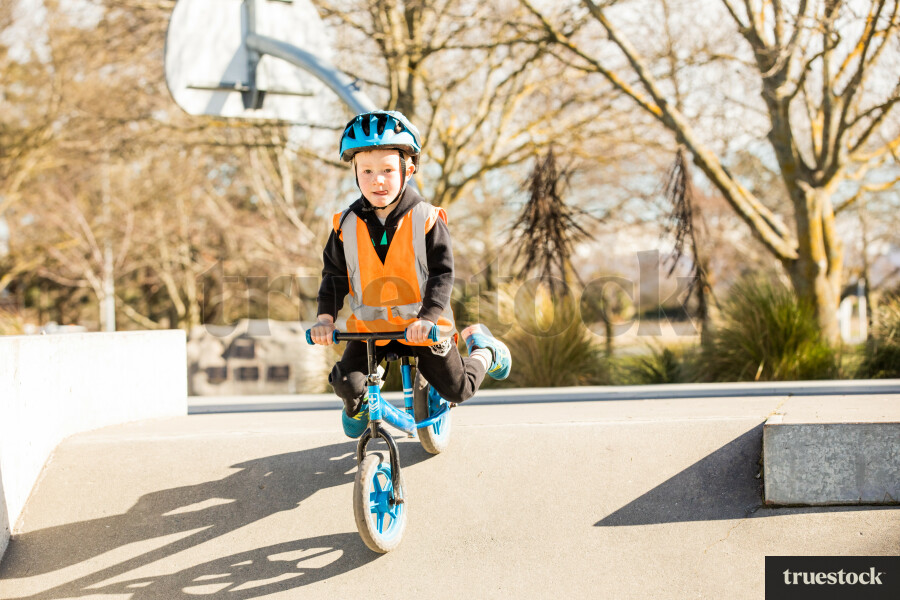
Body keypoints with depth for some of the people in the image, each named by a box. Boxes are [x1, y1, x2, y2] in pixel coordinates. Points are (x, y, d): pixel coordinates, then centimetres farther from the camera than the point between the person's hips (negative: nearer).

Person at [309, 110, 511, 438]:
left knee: (457, 389, 3)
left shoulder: (427, 220, -13)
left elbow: (442, 273, -15)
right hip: (369, 325, 2)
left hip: (421, 327, -2)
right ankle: (356, 409, 21)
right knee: (347, 383, -18)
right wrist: (325, 316, -14)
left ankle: (482, 349, 37)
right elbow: (334, 274, 1)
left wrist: (428, 318, -29)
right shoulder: (347, 224, -6)